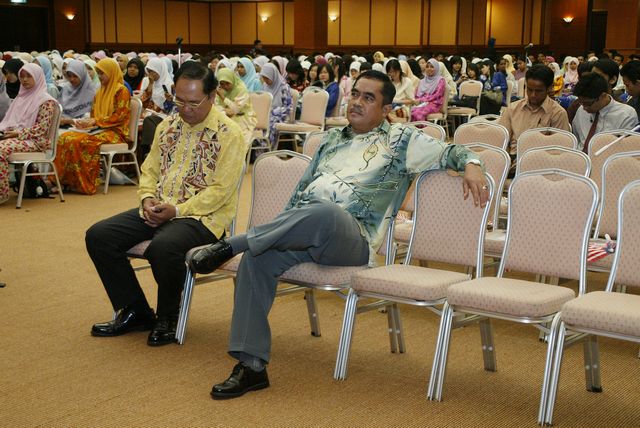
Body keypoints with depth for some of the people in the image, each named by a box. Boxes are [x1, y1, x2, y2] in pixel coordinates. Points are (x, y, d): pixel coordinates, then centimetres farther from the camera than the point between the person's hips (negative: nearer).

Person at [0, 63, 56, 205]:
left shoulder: (46, 100, -2)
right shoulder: (21, 97, 22)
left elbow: (42, 128, -11)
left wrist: (19, 133, -17)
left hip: (34, 141, -7)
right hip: (13, 136, 8)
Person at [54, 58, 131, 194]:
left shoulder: (121, 90, -2)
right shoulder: (100, 92, 22)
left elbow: (119, 116, -11)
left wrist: (96, 121, -16)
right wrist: (84, 122, 2)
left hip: (115, 132, -7)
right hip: (98, 129, 7)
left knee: (82, 141, -34)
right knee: (65, 137, -18)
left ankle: (86, 184, -27)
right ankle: (64, 180, -22)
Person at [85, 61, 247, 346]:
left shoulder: (228, 134, -8)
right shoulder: (168, 126, 13)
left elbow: (220, 191, -14)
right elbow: (150, 169, 20)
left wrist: (177, 210, -19)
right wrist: (147, 198, -2)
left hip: (202, 216, -7)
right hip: (158, 211, 7)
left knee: (162, 246, -38)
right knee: (98, 236, -10)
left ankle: (167, 318, -8)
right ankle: (134, 312, 4)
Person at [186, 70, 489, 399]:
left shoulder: (401, 140, 16)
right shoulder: (331, 139, 30)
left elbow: (448, 153, 13)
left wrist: (470, 164, -10)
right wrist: (279, 230, 20)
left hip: (352, 239, -5)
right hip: (301, 231, 5)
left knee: (324, 211, -42)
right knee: (257, 258, -28)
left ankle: (228, 246, -32)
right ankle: (252, 365, -23)